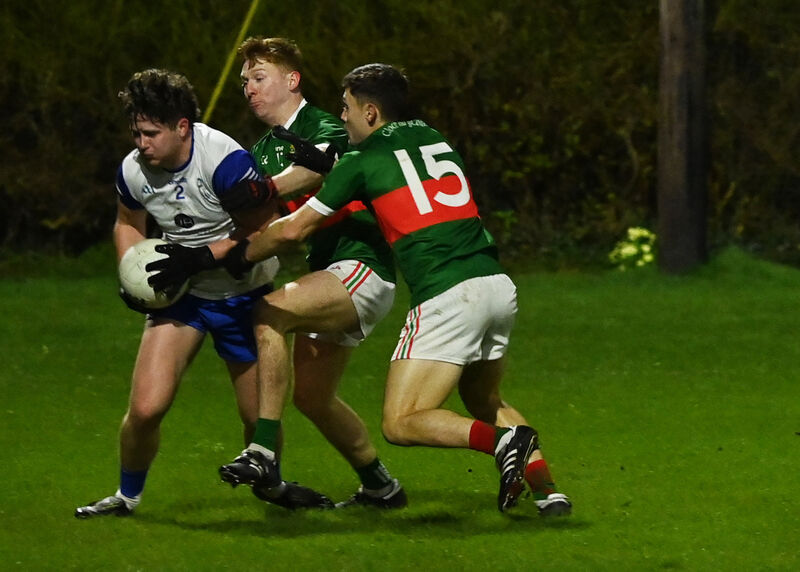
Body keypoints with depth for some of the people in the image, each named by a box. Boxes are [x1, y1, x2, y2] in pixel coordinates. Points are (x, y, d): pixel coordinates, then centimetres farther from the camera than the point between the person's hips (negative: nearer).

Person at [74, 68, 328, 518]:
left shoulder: (225, 161, -26)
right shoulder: (133, 171, -9)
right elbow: (129, 224, 13)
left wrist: (201, 257, -30)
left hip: (244, 294, -3)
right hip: (179, 295, 3)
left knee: (260, 416, 4)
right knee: (146, 406, -13)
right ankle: (128, 495, 11)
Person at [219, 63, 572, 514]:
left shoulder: (363, 161, 2)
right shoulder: (436, 140, 19)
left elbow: (293, 230, 10)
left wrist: (241, 256, 26)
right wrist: (325, 160, 35)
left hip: (448, 297, -7)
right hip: (498, 286, 7)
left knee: (401, 423, -4)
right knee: (484, 403, 27)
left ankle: (504, 441, -24)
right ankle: (548, 490, 11)